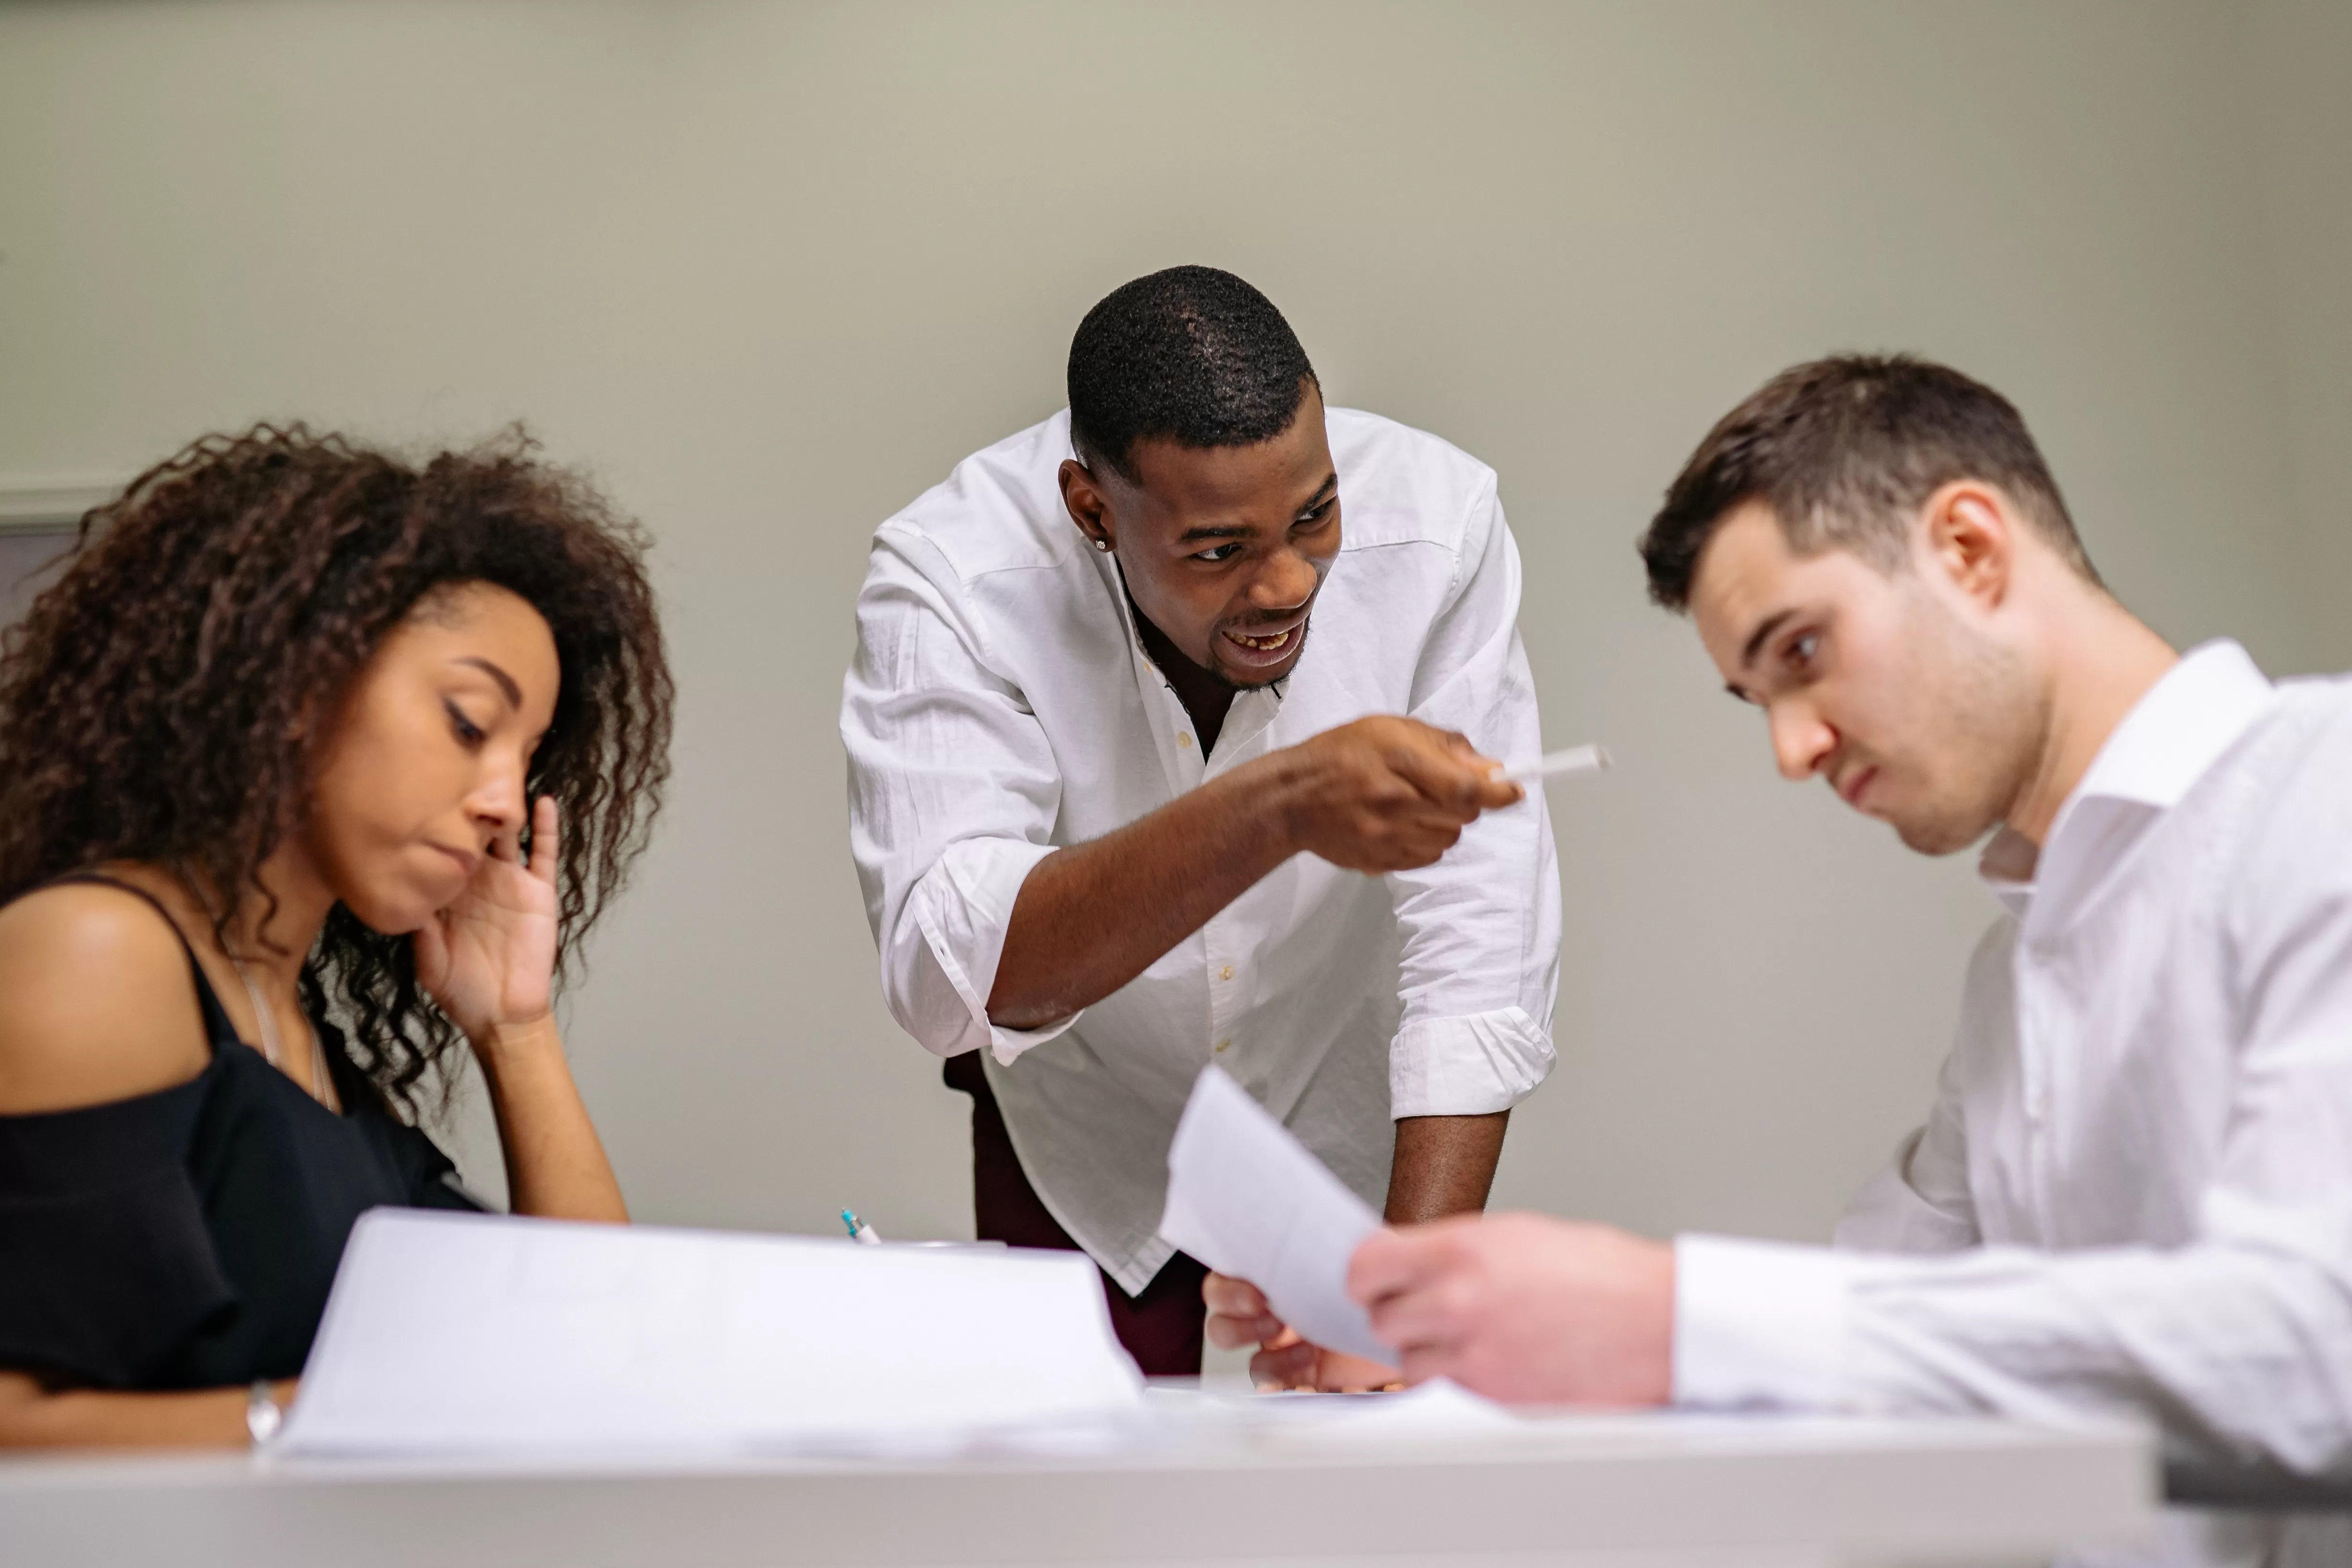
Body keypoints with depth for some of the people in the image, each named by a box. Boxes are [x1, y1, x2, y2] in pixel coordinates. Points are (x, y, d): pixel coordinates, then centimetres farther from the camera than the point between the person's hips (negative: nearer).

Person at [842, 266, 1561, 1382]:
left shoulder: (1435, 526, -27)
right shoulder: (948, 579, -29)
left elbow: (1478, 957, -27)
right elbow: (945, 977, -43)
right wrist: (1280, 804, -56)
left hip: (1351, 1127, 1)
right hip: (1085, 1146, -1)